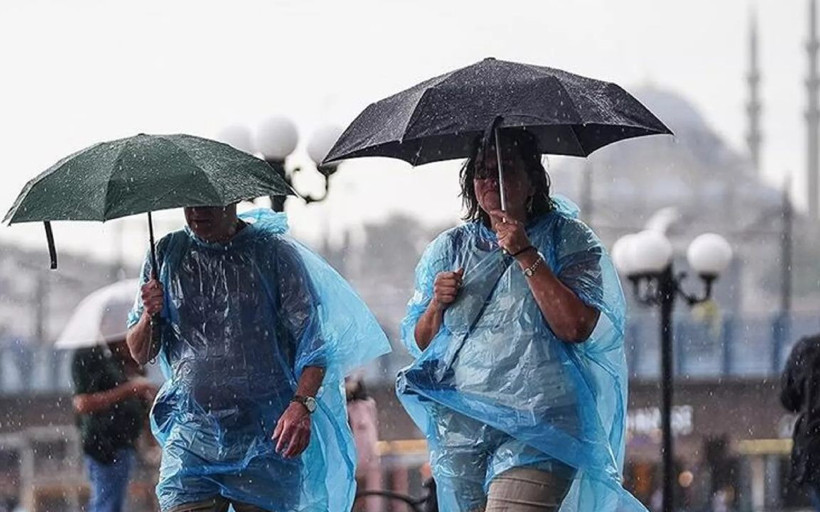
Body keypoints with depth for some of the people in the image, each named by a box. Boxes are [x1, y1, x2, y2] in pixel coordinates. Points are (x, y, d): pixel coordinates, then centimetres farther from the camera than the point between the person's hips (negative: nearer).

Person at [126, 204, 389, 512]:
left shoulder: (276, 253, 1)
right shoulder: (167, 255, 10)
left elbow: (313, 341, -4)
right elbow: (139, 354, 13)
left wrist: (302, 404, -21)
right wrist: (149, 317, -9)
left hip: (266, 443, -2)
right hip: (189, 438, 2)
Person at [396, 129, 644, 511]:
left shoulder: (568, 239, 4)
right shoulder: (449, 248, 16)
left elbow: (576, 328, -11)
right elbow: (417, 343, 18)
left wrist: (526, 255, -12)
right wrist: (437, 305, -3)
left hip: (536, 425, -5)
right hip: (458, 430, 5)